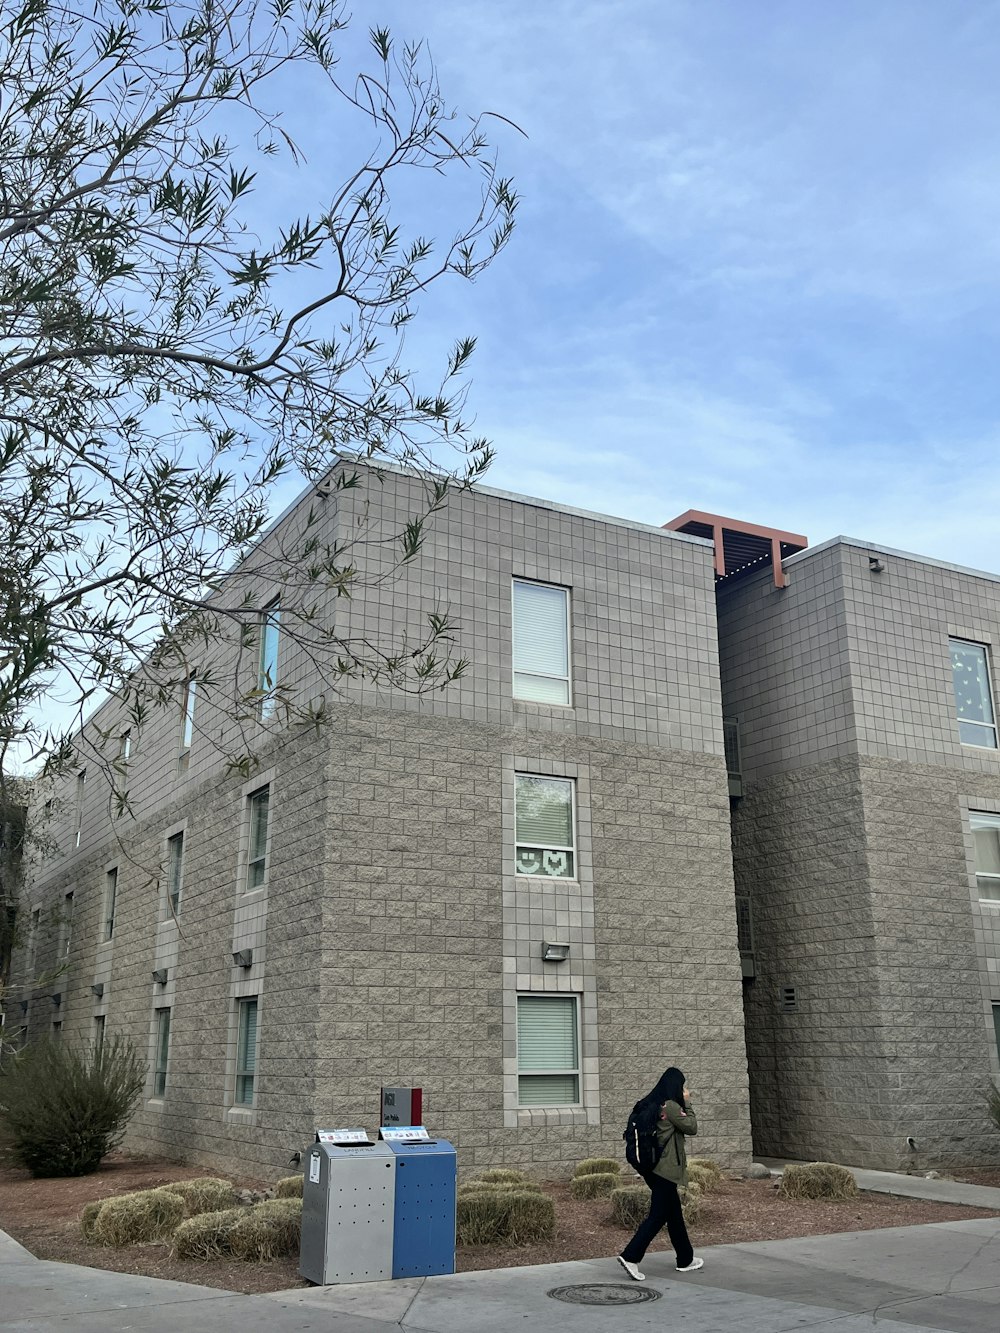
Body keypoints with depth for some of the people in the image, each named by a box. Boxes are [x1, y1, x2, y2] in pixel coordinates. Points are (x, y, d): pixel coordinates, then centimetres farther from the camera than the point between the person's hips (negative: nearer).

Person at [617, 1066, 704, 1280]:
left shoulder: (650, 1104, 8)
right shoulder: (671, 1106, -16)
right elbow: (692, 1127, -8)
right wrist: (687, 1103, 0)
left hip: (652, 1166, 9)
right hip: (666, 1168, -9)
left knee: (674, 1212, 18)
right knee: (658, 1215, -4)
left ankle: (685, 1259, 28)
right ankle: (630, 1256, -8)